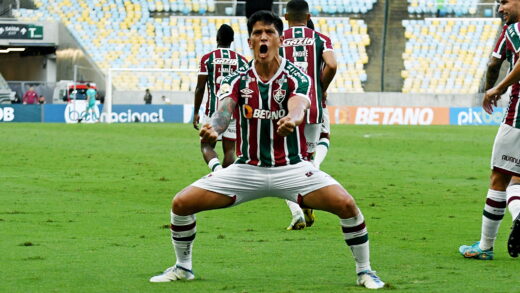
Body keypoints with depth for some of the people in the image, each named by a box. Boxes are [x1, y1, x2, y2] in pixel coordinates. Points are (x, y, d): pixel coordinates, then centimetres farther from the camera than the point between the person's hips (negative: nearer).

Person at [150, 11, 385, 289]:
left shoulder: (297, 78, -9)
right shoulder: (237, 80, -2)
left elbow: (297, 107, -30)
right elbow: (224, 111, -20)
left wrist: (290, 120, -56)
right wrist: (213, 129, -45)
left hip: (292, 167, -2)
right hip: (247, 169, 2)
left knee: (346, 204, -24)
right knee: (182, 203, -8)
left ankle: (364, 271, -3)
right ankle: (182, 267, 16)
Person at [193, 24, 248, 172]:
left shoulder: (207, 59, -2)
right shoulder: (241, 60, 4)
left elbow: (200, 88, -3)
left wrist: (196, 113, 5)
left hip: (213, 109, -2)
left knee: (206, 146, 6)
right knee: (229, 148, 8)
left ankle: (217, 169, -22)